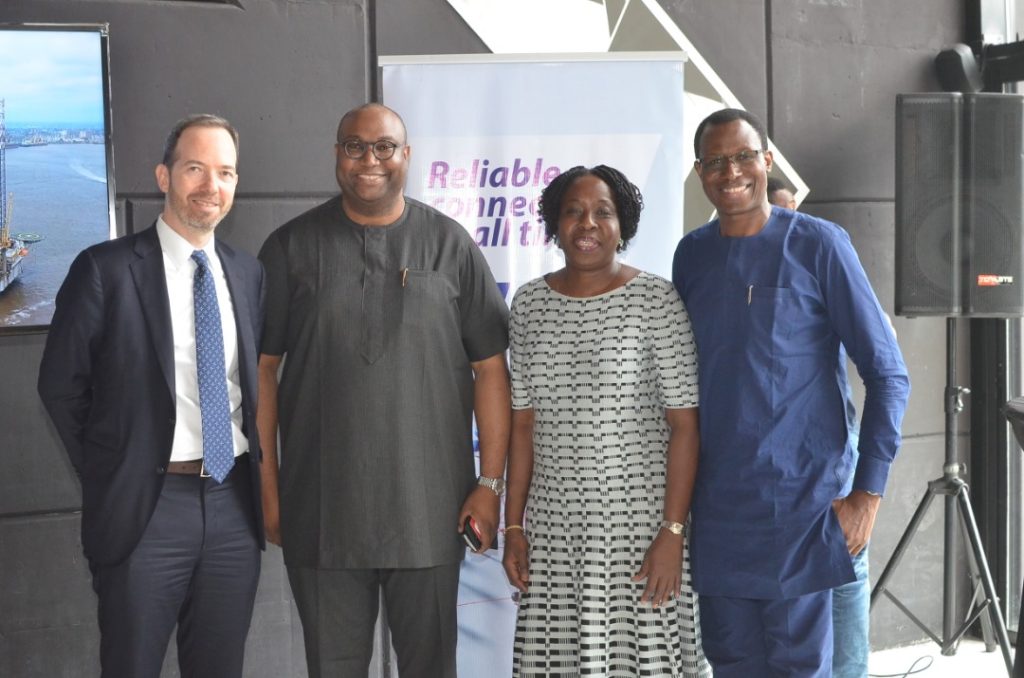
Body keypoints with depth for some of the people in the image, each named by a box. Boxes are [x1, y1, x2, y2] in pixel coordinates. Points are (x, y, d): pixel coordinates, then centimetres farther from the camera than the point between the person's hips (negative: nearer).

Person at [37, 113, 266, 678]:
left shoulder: (249, 273, 8)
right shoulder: (106, 269, -7)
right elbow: (61, 386, -2)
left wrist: (258, 476, 8)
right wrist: (108, 476, 0)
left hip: (235, 503, 4)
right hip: (146, 505, -4)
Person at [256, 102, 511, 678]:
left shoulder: (450, 244, 2)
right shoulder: (293, 247, 3)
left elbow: (490, 368, 2)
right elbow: (263, 368, 3)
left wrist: (491, 484, -3)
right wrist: (266, 486, -1)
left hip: (429, 509, 0)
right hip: (321, 508, 0)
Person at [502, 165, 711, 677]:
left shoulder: (656, 300, -6)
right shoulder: (529, 304, 6)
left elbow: (684, 425, -8)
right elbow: (522, 423, 9)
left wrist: (672, 533, -13)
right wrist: (513, 526, 6)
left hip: (641, 521, -3)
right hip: (553, 527, 4)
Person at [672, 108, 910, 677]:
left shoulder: (818, 245, -5)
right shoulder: (692, 255, 8)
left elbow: (888, 374, -4)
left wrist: (869, 491, -10)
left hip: (800, 498, -4)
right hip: (715, 503, 4)